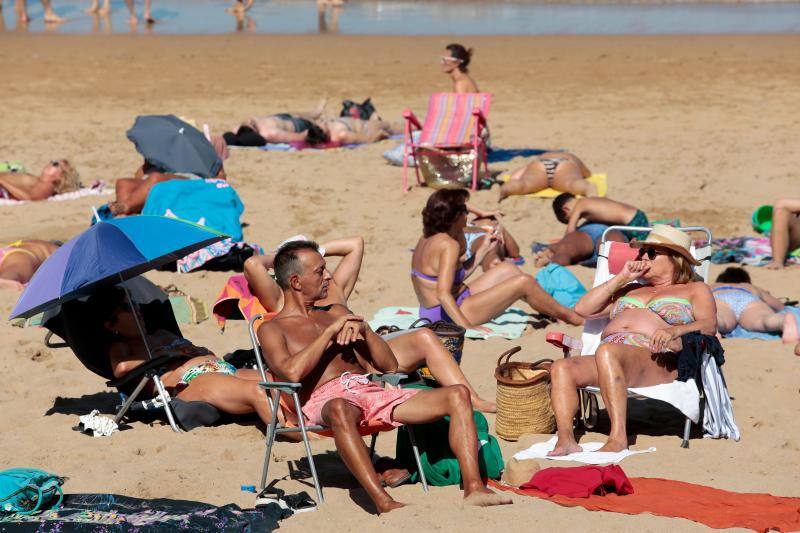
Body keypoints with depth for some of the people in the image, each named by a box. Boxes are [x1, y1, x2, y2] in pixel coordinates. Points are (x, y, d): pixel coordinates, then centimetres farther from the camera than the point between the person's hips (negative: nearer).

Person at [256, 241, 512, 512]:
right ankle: (384, 503, -53)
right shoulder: (272, 329, 11)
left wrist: (363, 329, 4)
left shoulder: (337, 313, 28)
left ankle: (474, 489, -26)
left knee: (458, 395, -11)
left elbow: (390, 365, 21)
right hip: (325, 398, -6)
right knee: (340, 411, -45)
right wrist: (330, 331, -5)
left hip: (371, 391, 6)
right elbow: (292, 372, -14)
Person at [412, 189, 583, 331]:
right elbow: (443, 293, -29)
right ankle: (568, 315, 13)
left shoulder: (427, 239, 9)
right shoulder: (448, 245, -21)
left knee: (507, 270, 21)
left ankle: (551, 310, 32)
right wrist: (467, 326, -31)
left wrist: (484, 249, 18)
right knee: (524, 282, -7)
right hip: (448, 314, -10)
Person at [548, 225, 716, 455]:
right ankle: (566, 440, -39)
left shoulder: (695, 290, 23)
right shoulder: (631, 289, 37)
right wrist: (621, 279, 23)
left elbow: (709, 325, 3)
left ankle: (618, 438, -45)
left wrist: (674, 331, -18)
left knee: (607, 352, -39)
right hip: (610, 359, 6)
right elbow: (582, 309, 28)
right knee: (561, 368, -26)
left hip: (656, 362, -6)